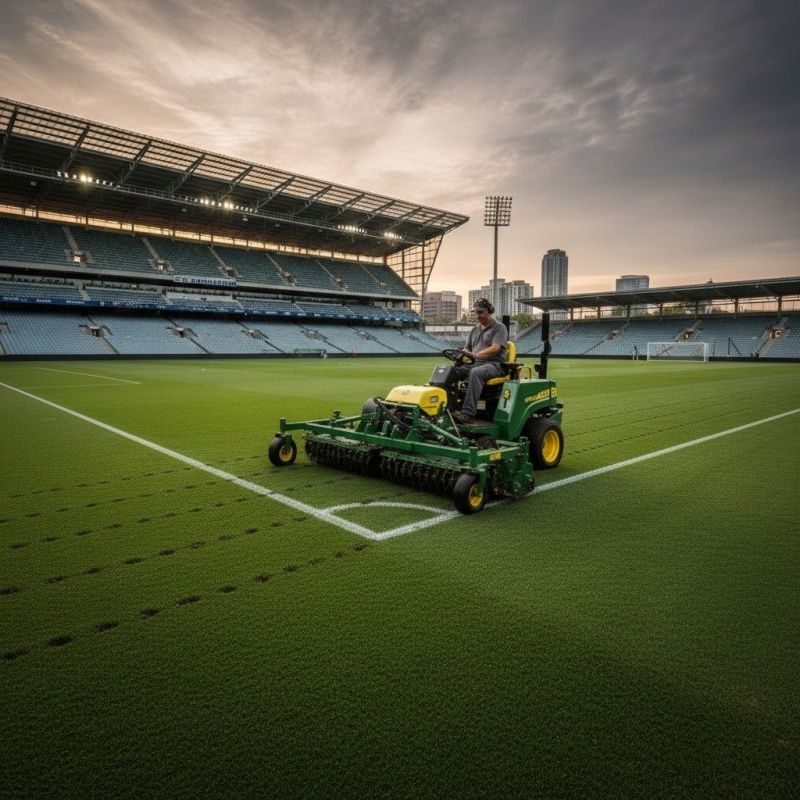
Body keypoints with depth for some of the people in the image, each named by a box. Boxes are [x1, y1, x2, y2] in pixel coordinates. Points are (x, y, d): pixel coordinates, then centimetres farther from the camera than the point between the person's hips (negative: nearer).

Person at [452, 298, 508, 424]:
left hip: (494, 364, -6)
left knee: (476, 372, -39)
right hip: (475, 363, 7)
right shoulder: (474, 330, 23)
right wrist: (464, 353, -4)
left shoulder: (499, 328, 1)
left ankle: (468, 413, -45)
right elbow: (467, 350, 21)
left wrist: (475, 354, -27)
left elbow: (495, 348, -14)